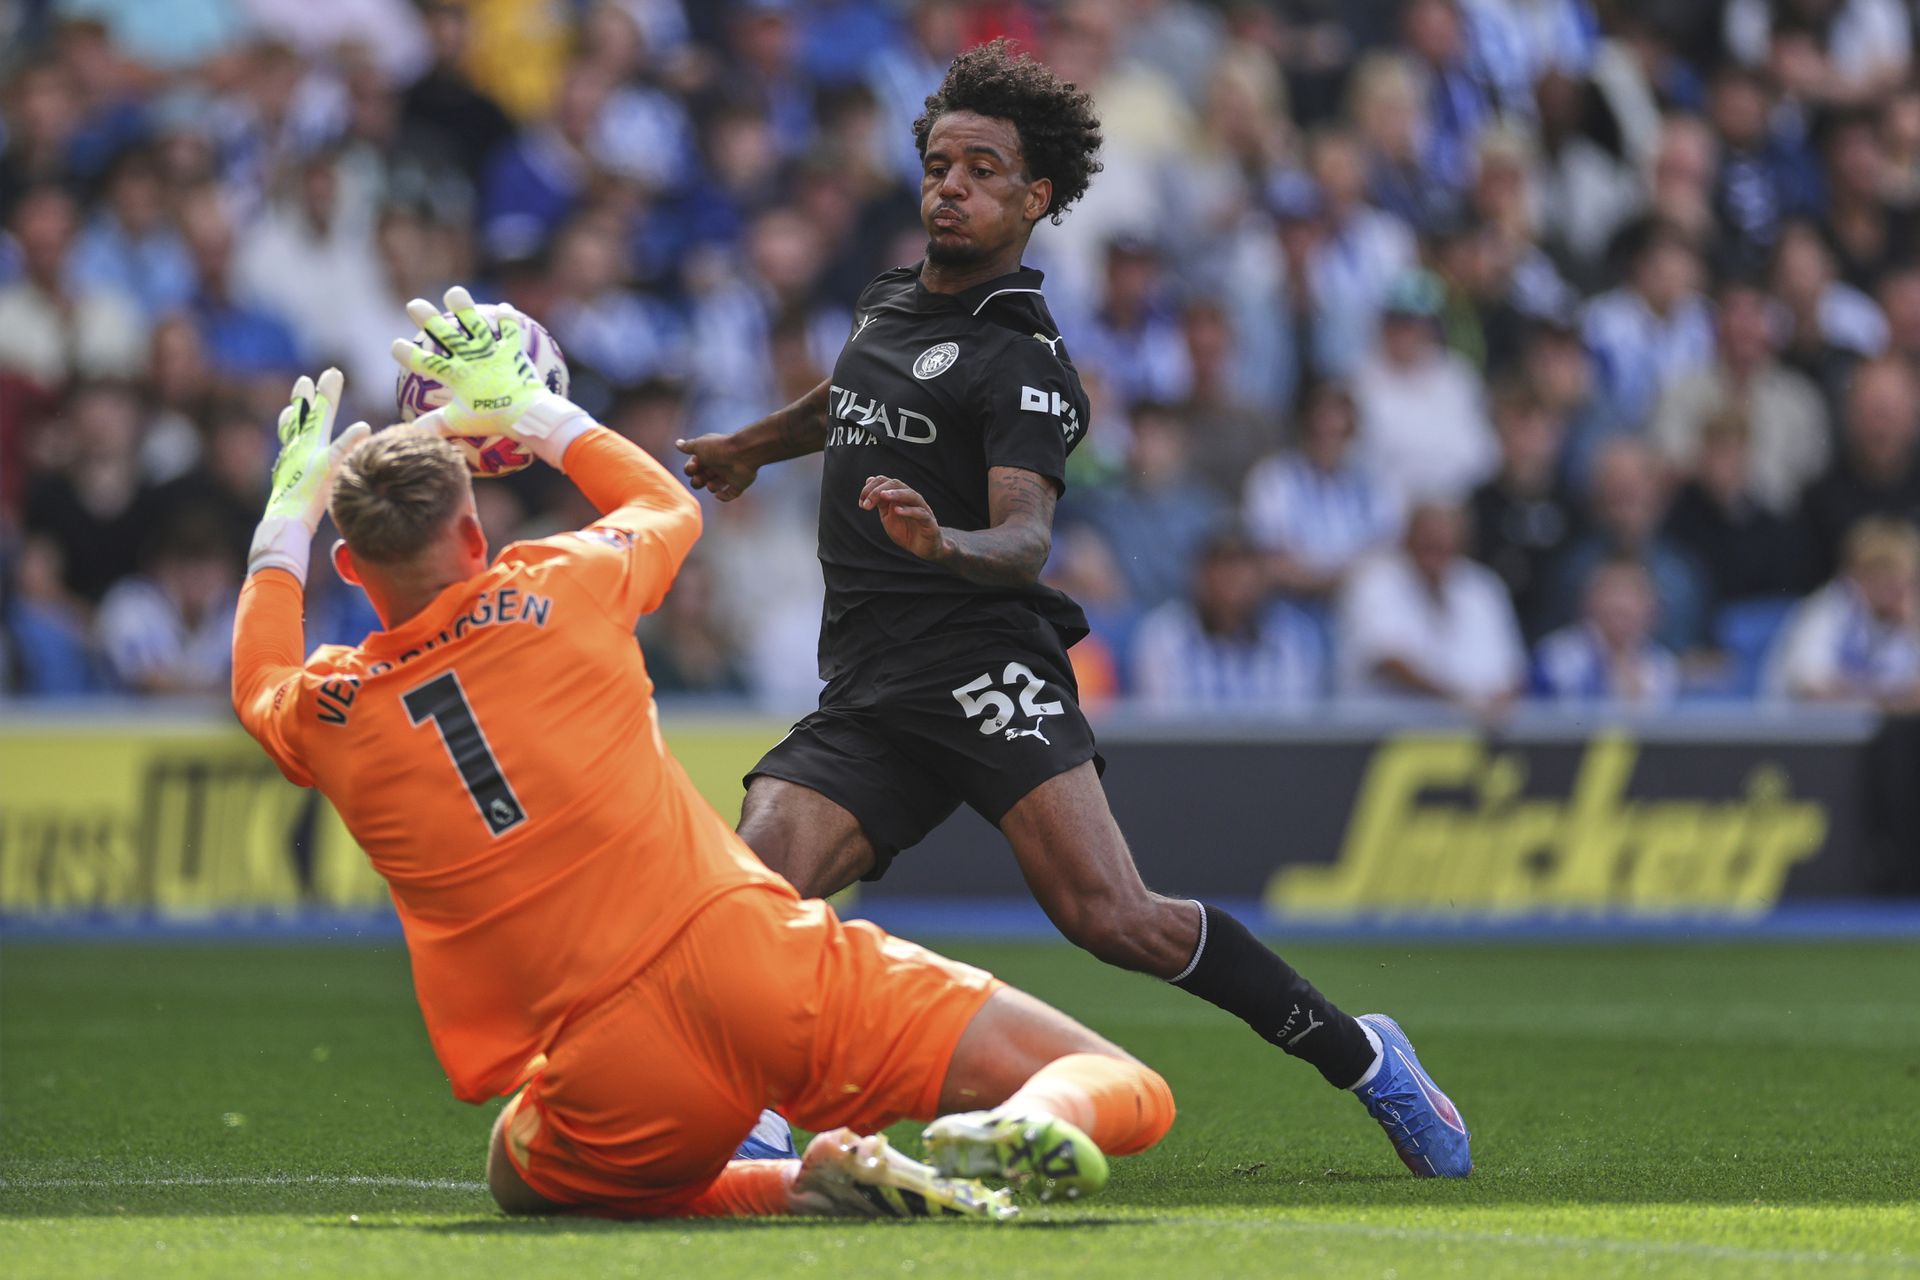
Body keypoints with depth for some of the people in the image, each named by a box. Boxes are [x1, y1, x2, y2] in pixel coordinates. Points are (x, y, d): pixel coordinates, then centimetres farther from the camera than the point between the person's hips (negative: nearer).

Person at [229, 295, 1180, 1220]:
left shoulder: (329, 717, 5)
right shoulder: (554, 593, 4)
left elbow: (256, 682, 34)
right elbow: (671, 506, 30)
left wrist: (289, 510, 46)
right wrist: (528, 407, 40)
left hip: (620, 1087, 0)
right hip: (768, 969, 0)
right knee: (1124, 1094, 7)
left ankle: (808, 1185, 3)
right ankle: (1021, 1132, -32)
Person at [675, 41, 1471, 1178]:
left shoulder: (1023, 361, -5)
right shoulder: (889, 305, 18)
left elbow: (1026, 536, -19)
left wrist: (945, 543, -41)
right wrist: (753, 445, 58)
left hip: (984, 665, -6)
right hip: (865, 695, 7)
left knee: (1110, 917, -21)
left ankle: (1358, 1055, -6)